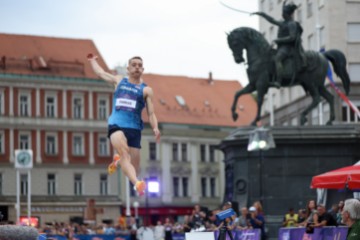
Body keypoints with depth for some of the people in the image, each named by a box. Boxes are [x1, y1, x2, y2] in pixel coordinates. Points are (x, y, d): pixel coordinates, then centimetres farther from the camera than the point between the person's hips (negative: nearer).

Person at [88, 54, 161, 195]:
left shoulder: (146, 90, 13)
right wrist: (92, 61, 52)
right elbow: (100, 73, 36)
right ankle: (137, 183, -46)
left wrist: (155, 128, -11)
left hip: (134, 128, 1)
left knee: (134, 165, -4)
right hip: (116, 125, -1)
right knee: (123, 151, -29)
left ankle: (118, 162, 32)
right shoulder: (119, 81, 19)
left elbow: (151, 113, 7)